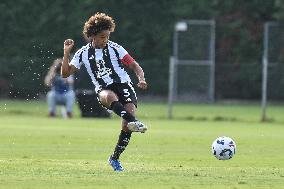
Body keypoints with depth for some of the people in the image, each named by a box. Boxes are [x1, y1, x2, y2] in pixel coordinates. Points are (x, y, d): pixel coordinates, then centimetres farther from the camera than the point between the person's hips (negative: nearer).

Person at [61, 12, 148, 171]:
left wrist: (141, 79, -13)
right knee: (110, 96, -40)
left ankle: (115, 158, -1)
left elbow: (135, 66, 6)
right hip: (104, 91, 0)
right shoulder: (84, 53, 9)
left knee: (127, 126, -19)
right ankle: (134, 121, -58)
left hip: (123, 85, 0)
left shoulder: (114, 48, 4)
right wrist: (67, 53, -2)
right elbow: (66, 73, 9)